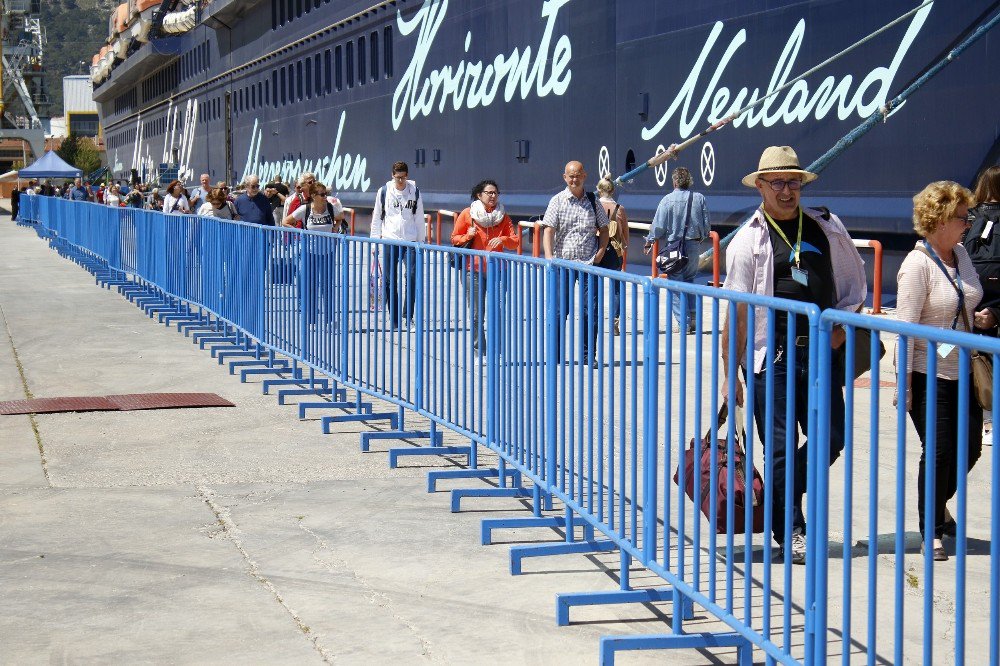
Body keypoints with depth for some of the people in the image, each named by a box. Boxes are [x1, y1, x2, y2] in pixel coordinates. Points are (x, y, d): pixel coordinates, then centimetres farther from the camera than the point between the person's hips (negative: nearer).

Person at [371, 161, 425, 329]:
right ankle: (394, 319, 9)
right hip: (390, 240, 0)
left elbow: (419, 219, 10)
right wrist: (374, 240, 5)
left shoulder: (415, 191, 5)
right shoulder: (384, 191, 4)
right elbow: (377, 217, 9)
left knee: (412, 275, -13)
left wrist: (420, 242, 9)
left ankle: (408, 315, -6)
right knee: (390, 280, 2)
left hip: (410, 240, 0)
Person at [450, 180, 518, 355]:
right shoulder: (467, 214, 4)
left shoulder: (503, 216, 10)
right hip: (474, 270, -1)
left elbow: (515, 241, 8)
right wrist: (468, 236, -11)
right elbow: (455, 238, 8)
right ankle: (479, 352, 8)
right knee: (476, 314, 1)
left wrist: (502, 240, -13)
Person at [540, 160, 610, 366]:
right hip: (563, 263, -2)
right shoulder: (557, 201, 2)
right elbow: (548, 230, -6)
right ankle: (556, 354, 10)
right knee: (560, 310, 1)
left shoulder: (593, 202, 10)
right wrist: (549, 257, -20)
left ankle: (589, 355, 7)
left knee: (590, 310, 0)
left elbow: (604, 229, 19)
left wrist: (601, 252, 3)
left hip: (589, 263, 2)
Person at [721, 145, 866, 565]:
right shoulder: (748, 240, 0)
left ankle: (776, 503, 25)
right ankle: (790, 530, 12)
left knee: (830, 440, 4)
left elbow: (854, 283, 18)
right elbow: (736, 311, -2)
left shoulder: (828, 228, 9)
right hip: (771, 355, -3)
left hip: (822, 352, 4)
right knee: (780, 448, -1)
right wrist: (730, 372, -4)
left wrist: (841, 326, 2)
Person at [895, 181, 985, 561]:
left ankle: (939, 503, 36)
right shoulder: (918, 264, -16)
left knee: (970, 445, 10)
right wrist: (904, 384, -20)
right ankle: (932, 531, 11)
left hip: (962, 371, 7)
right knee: (939, 450, -4)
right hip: (928, 375, -7)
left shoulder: (960, 255, 7)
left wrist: (977, 319, 5)